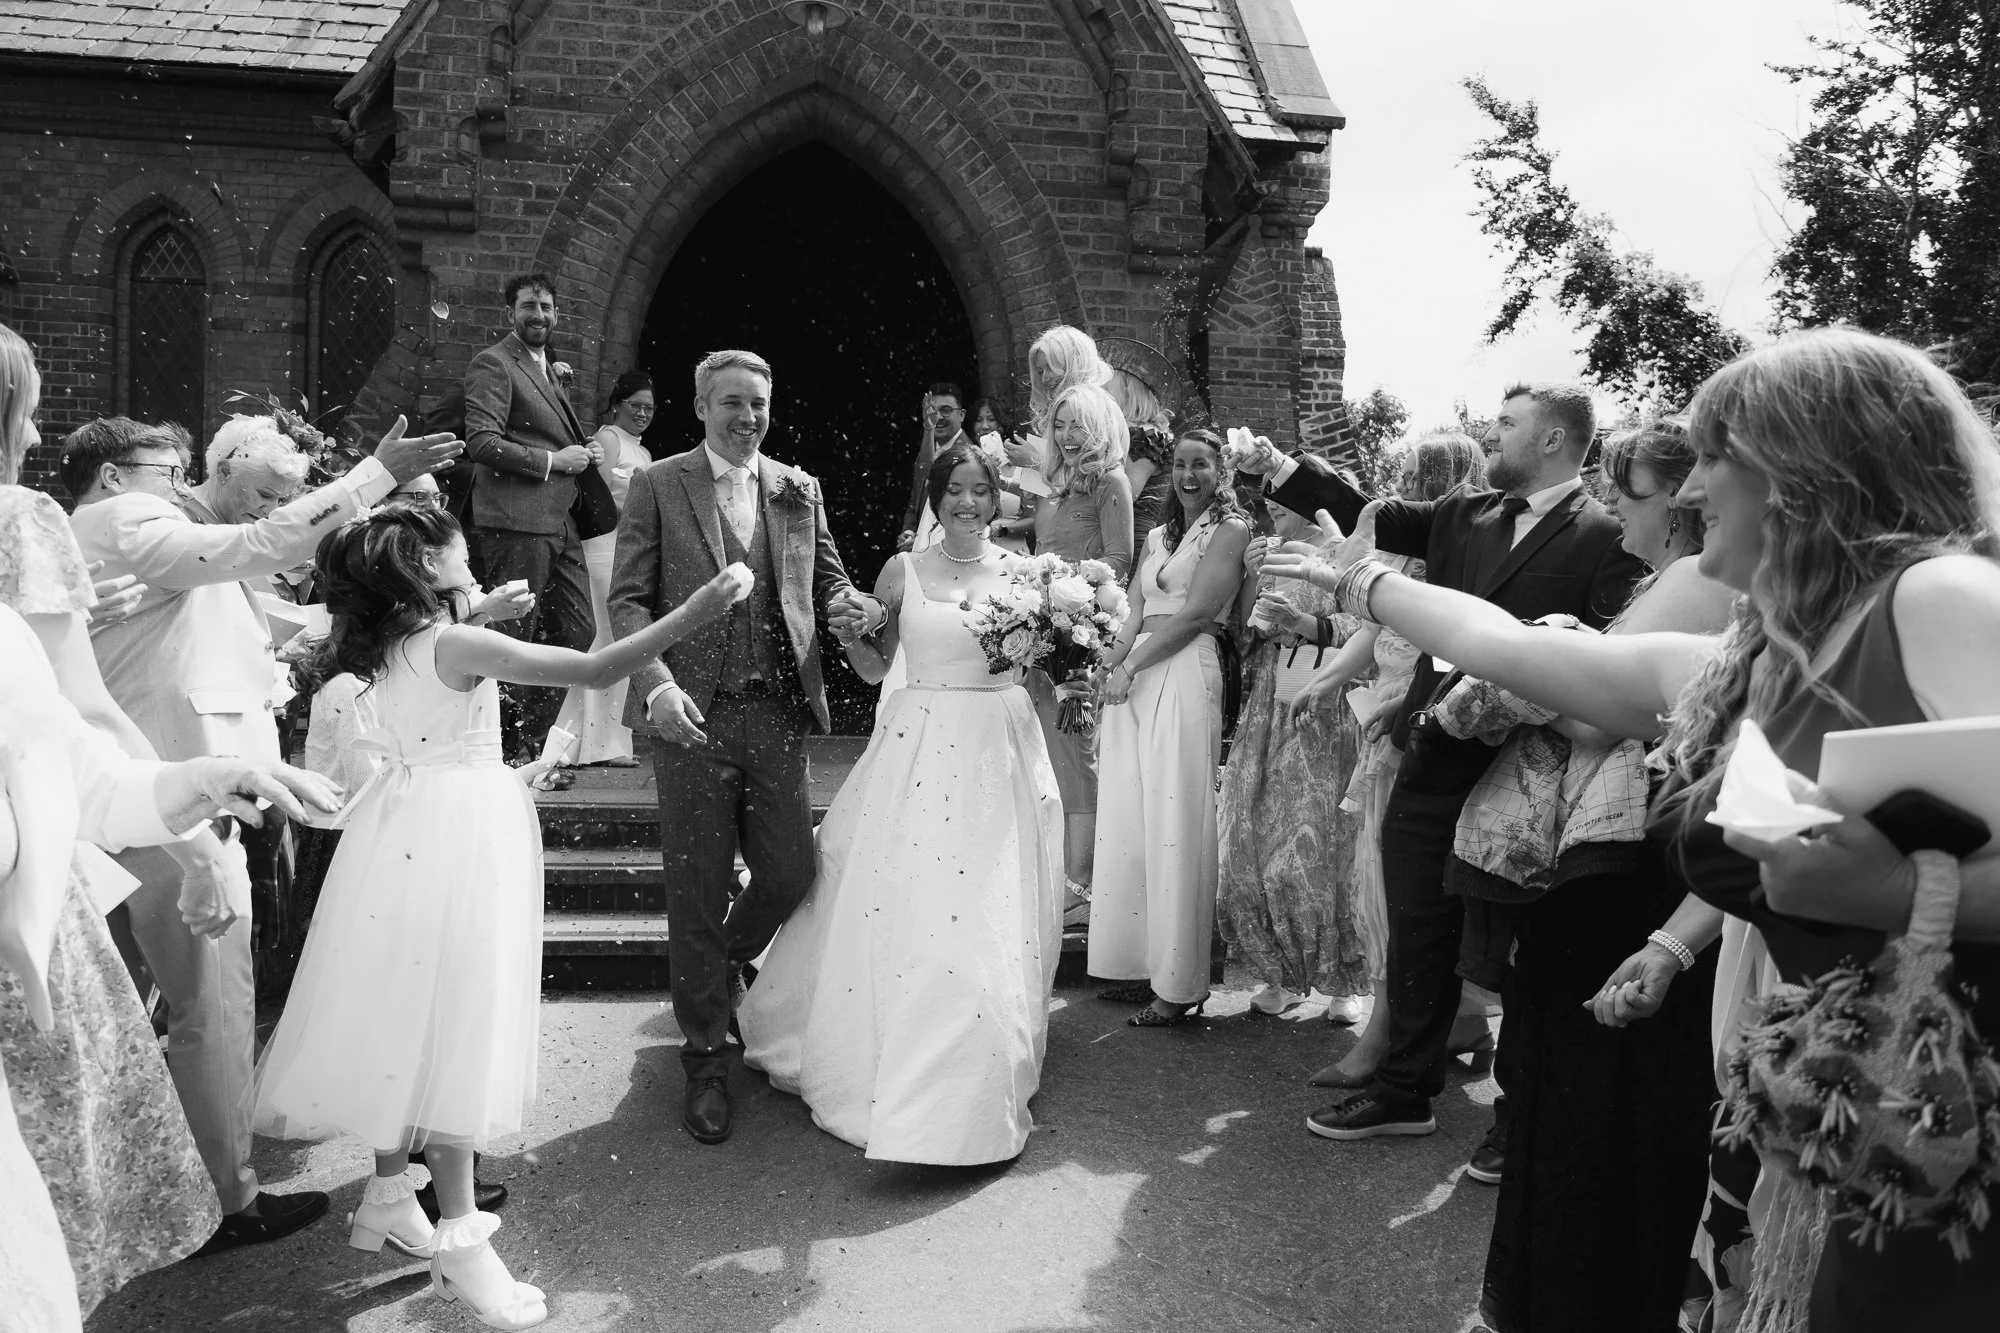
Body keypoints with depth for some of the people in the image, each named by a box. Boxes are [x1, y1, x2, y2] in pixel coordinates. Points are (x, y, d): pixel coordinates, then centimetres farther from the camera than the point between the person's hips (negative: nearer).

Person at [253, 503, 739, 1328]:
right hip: (456, 834, -9)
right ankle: (460, 1242, -2)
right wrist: (691, 614, -19)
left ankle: (388, 1197, 29)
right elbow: (595, 672, -21)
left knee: (409, 1020, 17)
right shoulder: (461, 645, -15)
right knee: (448, 1026, -7)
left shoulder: (387, 646, 8)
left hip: (414, 833, 9)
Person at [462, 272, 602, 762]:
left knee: (576, 633, 9)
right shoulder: (493, 364, -5)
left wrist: (584, 453, 12)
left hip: (560, 523, 9)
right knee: (515, 639, -5)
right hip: (517, 523, -9)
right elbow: (482, 442, -16)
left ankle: (529, 746, 18)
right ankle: (508, 754, 4)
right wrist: (553, 459, -14)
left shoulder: (548, 370, 23)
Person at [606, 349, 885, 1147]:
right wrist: (657, 683, -17)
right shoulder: (658, 487, 3)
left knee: (791, 875, 5)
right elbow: (629, 598, -2)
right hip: (693, 715, -3)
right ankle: (707, 1060, 18)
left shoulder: (799, 491, 13)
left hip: (777, 713, 3)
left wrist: (853, 605, -8)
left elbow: (827, 581, 17)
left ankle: (725, 967, 38)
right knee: (698, 894, 3)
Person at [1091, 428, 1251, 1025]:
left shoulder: (1230, 529, 1)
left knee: (1175, 819, -7)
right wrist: (1109, 668, -4)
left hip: (1184, 674, -7)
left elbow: (1196, 614, -8)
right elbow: (1136, 612, 14)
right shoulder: (1158, 536, 22)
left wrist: (1128, 669, -9)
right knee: (1129, 819, 5)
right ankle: (1141, 964, 13)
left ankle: (1179, 984, -2)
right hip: (1132, 675, 7)